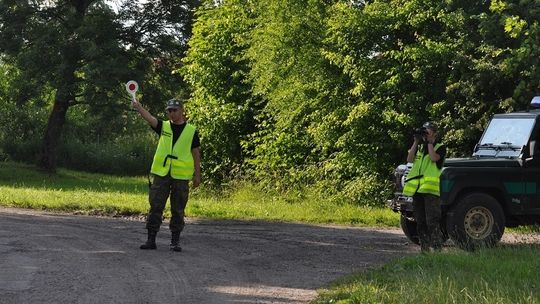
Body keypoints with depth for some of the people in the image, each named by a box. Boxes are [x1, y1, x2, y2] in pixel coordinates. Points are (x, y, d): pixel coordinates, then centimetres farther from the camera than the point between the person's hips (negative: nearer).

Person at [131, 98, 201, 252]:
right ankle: (151, 239, 7)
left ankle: (175, 240, 11)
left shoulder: (191, 131, 4)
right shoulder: (164, 126, 8)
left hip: (181, 176, -1)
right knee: (155, 206, 1)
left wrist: (197, 175, 3)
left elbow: (196, 153, 6)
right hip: (161, 174, 1)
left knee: (178, 210, 4)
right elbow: (149, 118, -10)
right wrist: (138, 107, -30)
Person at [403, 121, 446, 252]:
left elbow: (434, 158, -15)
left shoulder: (440, 147, 4)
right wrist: (416, 142, 2)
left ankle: (437, 248, -13)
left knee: (432, 222, -13)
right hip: (417, 188, 6)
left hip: (431, 189, -6)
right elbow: (409, 159, 5)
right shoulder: (419, 147, 20)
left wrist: (429, 143, -6)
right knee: (420, 222, 10)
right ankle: (424, 249, 17)